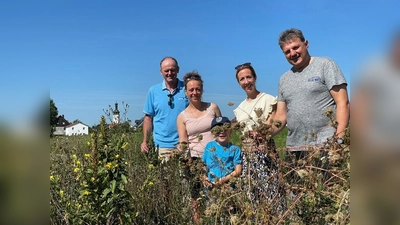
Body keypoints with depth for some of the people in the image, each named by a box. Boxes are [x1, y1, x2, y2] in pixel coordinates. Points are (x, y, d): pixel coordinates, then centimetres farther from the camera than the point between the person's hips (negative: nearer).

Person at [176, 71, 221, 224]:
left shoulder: (213, 108, 6)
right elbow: (183, 143, 1)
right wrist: (179, 149, -21)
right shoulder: (182, 117, 4)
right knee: (197, 198, 1)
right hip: (195, 160, 0)